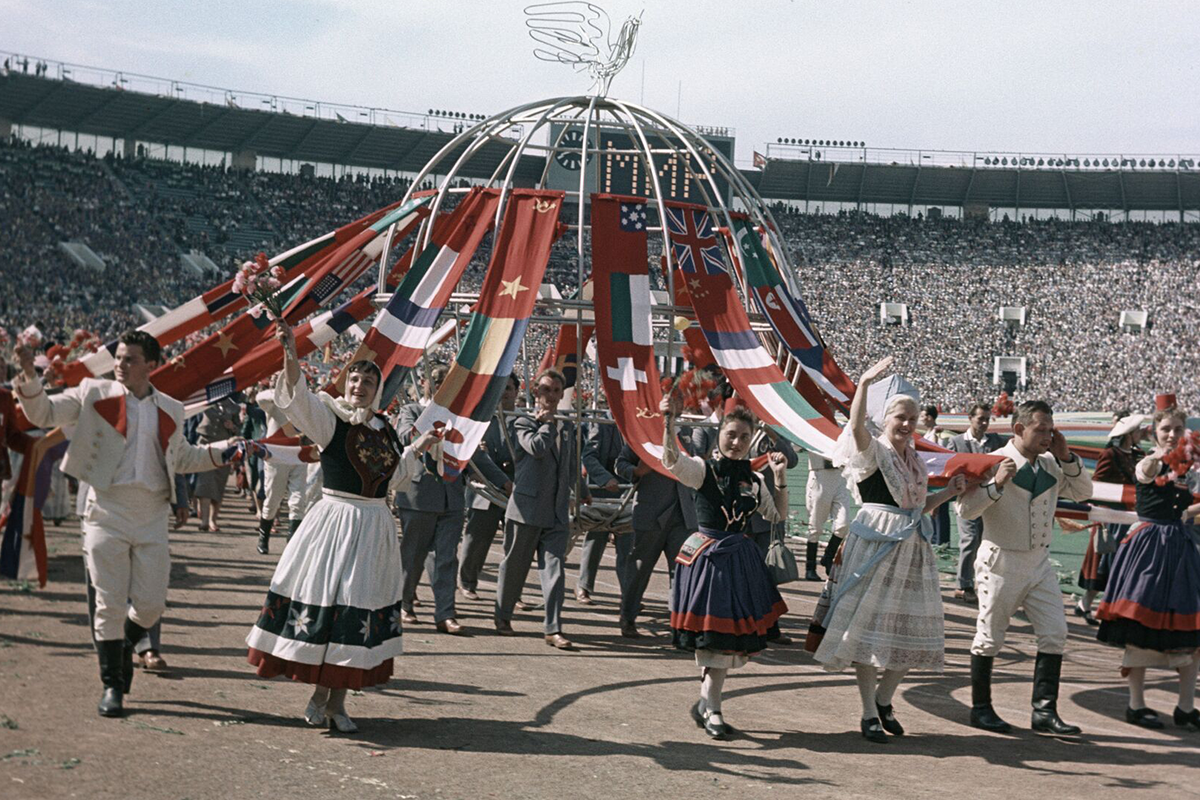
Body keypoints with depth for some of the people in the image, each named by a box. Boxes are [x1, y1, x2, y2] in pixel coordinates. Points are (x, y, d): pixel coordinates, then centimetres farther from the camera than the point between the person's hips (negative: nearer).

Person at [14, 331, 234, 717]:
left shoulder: (171, 410, 10)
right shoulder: (94, 394, 2)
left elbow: (182, 458, 22)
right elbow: (43, 414, -1)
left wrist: (224, 451, 12)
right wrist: (30, 378, -16)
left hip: (152, 516, 2)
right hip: (108, 513, -2)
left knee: (150, 605, 2)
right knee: (110, 604, 0)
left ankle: (125, 646, 35)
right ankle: (112, 686, 13)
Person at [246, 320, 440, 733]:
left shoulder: (384, 428, 11)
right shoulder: (328, 417, -5)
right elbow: (298, 396, -25)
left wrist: (418, 449, 16)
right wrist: (291, 355, -39)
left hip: (375, 525, 5)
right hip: (335, 520, -5)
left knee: (362, 607, 6)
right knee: (323, 599, -2)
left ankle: (337, 701, 15)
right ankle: (319, 694, 14)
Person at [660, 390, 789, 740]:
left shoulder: (753, 480, 9)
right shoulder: (703, 469, -6)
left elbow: (778, 516, 17)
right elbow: (673, 460, -26)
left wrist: (780, 478, 7)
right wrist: (669, 421, -38)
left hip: (740, 559, 5)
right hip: (707, 555, -5)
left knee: (732, 635, 8)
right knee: (711, 630, -3)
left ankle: (706, 702, 22)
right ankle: (711, 708, 7)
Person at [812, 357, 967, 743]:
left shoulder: (915, 459, 15)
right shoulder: (873, 451, -7)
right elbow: (856, 426, -30)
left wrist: (949, 491, 9)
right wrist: (864, 384, -40)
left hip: (912, 549, 7)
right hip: (876, 546, -7)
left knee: (912, 632, 9)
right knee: (869, 626, -1)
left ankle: (884, 699, 28)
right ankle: (869, 714, 8)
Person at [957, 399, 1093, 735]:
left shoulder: (1052, 465, 6)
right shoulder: (994, 463, -12)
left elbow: (1083, 492, 13)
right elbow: (966, 510, -14)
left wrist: (1067, 458, -1)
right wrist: (996, 485, -27)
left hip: (1039, 563, 6)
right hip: (1001, 564, -6)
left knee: (1055, 634, 1)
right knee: (989, 638, 3)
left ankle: (1044, 711, 7)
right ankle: (980, 708, 18)